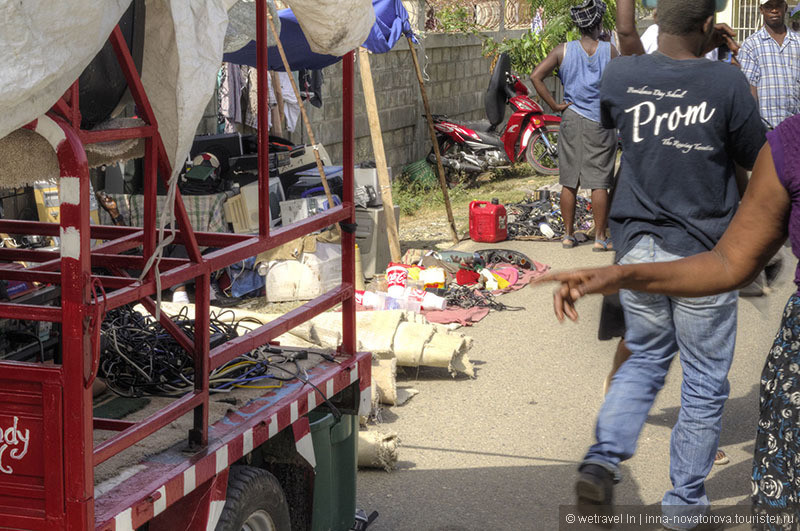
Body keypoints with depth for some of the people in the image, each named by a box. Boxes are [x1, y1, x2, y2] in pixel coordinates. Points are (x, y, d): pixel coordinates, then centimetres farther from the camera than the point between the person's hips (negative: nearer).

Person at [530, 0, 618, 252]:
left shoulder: (563, 50, -3)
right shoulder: (609, 50, -6)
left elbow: (536, 76, -10)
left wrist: (554, 105, -4)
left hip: (571, 120, 2)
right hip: (601, 123, -2)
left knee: (569, 182, 9)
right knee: (599, 182, 2)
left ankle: (568, 234, 15)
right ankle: (600, 237, 6)